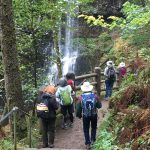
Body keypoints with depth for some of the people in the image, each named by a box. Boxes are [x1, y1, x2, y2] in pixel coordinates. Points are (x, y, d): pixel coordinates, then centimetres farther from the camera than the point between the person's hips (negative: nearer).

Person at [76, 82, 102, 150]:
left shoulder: (81, 97, -15)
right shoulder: (95, 96, -14)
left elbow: (78, 108, -9)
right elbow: (99, 106, -6)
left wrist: (78, 115, 9)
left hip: (85, 116, -1)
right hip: (94, 115, 1)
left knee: (86, 129, 14)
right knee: (93, 127, 26)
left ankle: (88, 144, 17)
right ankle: (92, 140, 32)